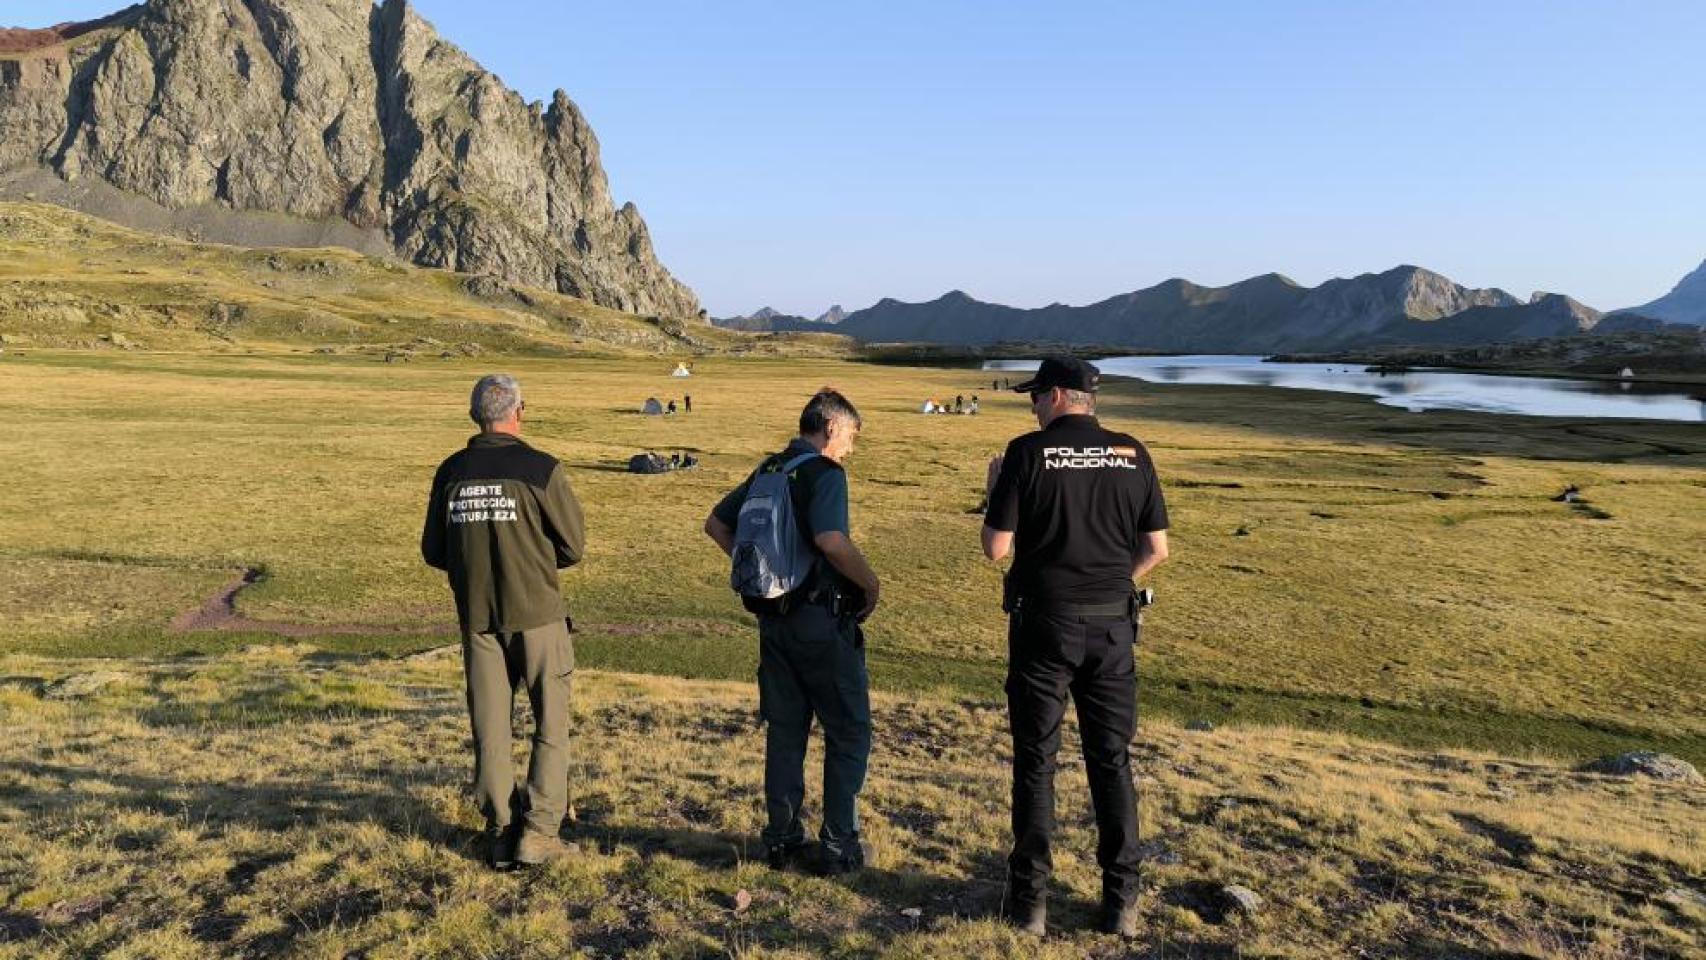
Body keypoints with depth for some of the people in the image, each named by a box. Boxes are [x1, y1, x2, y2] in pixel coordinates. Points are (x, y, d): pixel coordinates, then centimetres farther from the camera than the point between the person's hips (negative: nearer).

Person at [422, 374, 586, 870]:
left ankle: (500, 833, 20)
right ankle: (538, 832, 8)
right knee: (551, 725, 9)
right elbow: (573, 545, -7)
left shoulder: (451, 471, 0)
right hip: (536, 614, -4)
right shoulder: (540, 468, -12)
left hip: (477, 617, 4)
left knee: (490, 728, 13)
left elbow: (434, 552, 7)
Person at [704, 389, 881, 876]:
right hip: (821, 620, -7)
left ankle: (781, 838, 22)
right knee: (849, 733, 7)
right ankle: (839, 845, 10)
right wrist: (869, 583, -16)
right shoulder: (824, 472, -14)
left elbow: (716, 524, 17)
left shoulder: (768, 470, 10)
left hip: (773, 617, 7)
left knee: (784, 730, 16)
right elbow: (831, 539, -30)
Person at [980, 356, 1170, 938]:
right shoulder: (1132, 455, 3)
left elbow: (996, 548, -9)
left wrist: (994, 489, 8)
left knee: (1035, 763, 9)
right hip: (1113, 628, 3)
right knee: (1111, 762, 13)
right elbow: (1156, 550, 4)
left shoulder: (1028, 453, -9)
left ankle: (1030, 900, 15)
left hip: (1044, 626, -3)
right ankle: (1121, 903, 18)